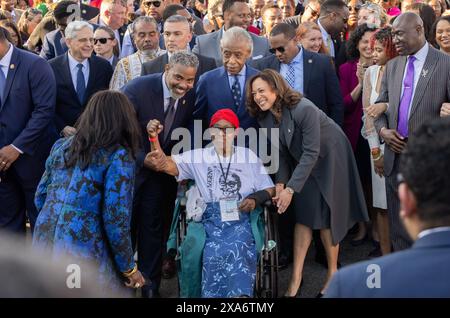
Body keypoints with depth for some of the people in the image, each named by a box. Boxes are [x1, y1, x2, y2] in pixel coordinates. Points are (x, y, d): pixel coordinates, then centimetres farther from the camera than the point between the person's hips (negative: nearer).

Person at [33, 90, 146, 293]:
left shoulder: (61, 146, 11)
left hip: (44, 244, 6)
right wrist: (129, 267, -1)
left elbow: (40, 198, 17)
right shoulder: (119, 157, -8)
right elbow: (115, 219, -12)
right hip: (81, 254, -6)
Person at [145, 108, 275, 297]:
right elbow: (165, 164, 2)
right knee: (216, 253, -30)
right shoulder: (198, 157, 14)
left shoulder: (249, 156, 16)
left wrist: (255, 199, -6)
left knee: (237, 251, -31)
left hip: (240, 219, 0)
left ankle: (239, 293, -20)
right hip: (211, 220, 0)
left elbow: (269, 189, 16)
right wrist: (154, 138, -15)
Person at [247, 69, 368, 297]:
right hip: (303, 162, 6)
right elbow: (281, 153, -3)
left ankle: (333, 273, 16)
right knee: (303, 215, 1)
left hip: (329, 157, -6)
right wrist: (280, 183, -16)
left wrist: (291, 189, -30)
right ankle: (296, 277, 3)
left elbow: (311, 153, -30)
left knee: (327, 215, -1)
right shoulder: (265, 118, -10)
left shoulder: (304, 109, -32)